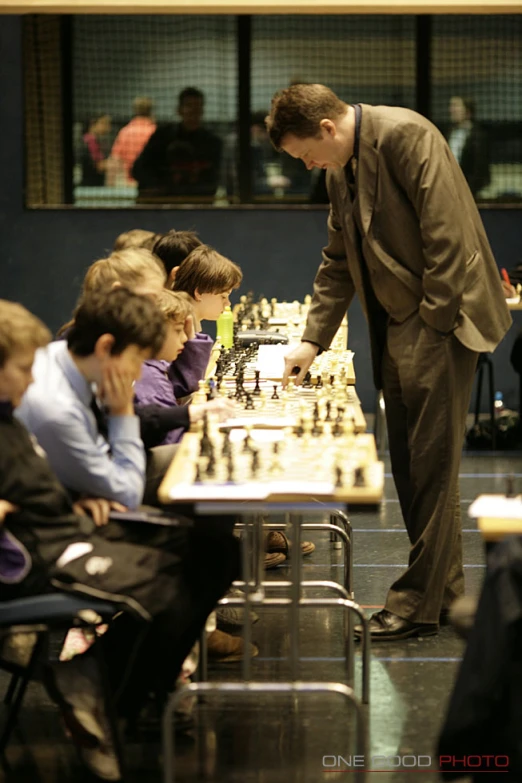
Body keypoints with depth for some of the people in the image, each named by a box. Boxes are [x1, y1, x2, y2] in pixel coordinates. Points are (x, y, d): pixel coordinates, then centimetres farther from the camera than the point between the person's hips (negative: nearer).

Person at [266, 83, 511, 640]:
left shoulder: (405, 136, -16)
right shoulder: (340, 171, 14)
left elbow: (445, 233, -20)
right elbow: (338, 262, 21)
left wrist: (433, 322, -19)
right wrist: (313, 339, 14)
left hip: (439, 321, -9)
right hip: (394, 326, 9)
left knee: (430, 463, -6)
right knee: (408, 463, 12)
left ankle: (420, 601, -1)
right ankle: (444, 583, 23)